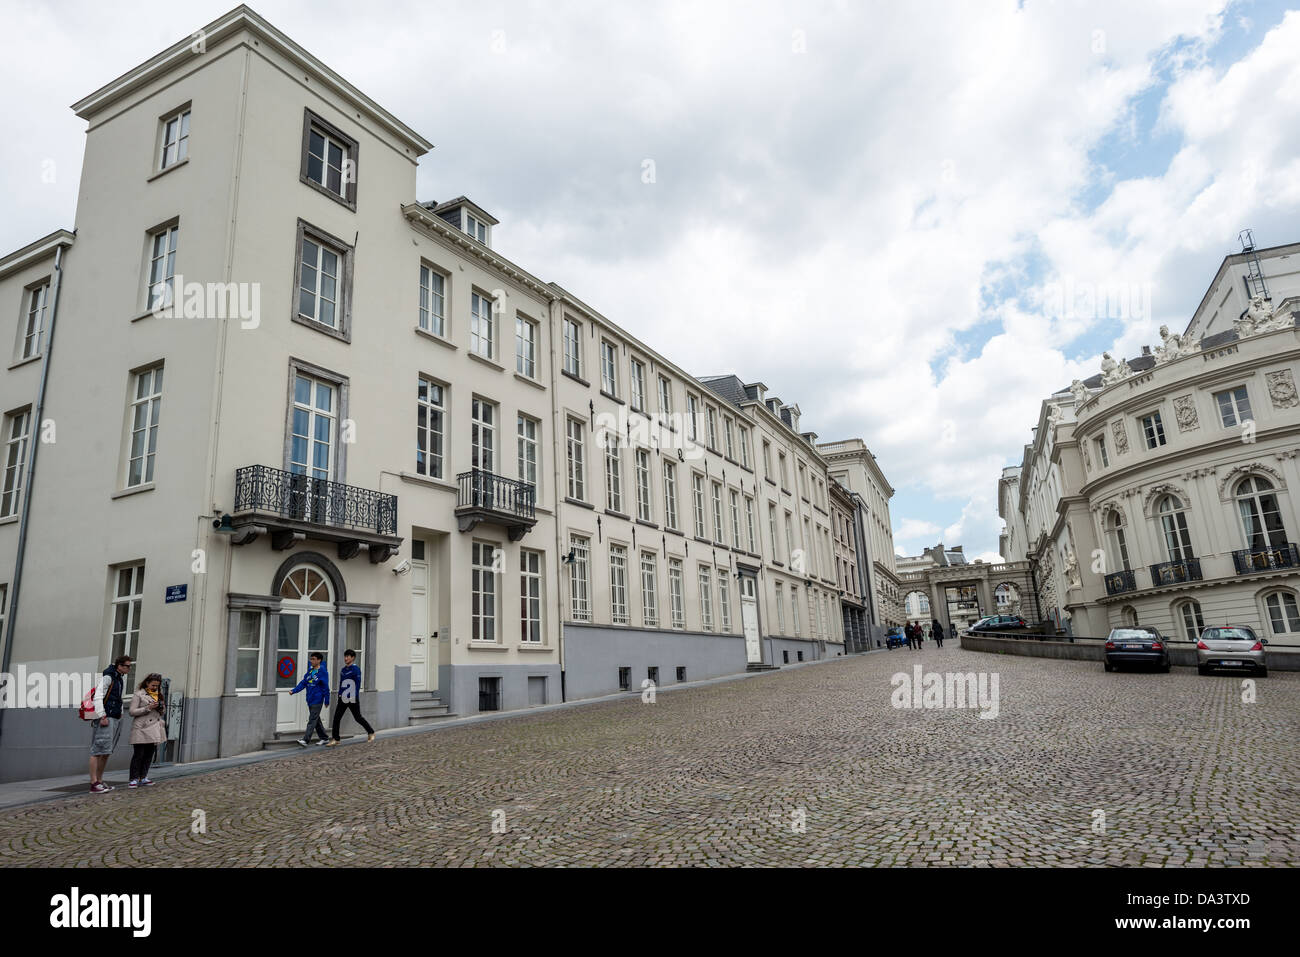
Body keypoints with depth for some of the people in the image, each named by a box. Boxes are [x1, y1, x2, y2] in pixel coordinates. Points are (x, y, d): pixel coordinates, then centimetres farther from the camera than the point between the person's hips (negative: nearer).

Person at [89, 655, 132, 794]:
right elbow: (98, 697, -17)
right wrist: (102, 716, -21)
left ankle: (99, 781, 17)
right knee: (98, 751, -9)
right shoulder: (107, 677, -10)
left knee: (106, 751, 11)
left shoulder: (118, 678, 18)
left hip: (114, 719, 10)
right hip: (105, 719, -10)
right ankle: (94, 784, -9)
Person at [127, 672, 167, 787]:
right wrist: (148, 708, -15)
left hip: (154, 729, 6)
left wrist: (161, 707, 4)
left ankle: (143, 778, 12)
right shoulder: (139, 694, -2)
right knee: (138, 754, -6)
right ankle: (134, 779, 1)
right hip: (141, 729, -6)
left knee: (149, 754, 6)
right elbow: (132, 711, -8)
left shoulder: (158, 695, 18)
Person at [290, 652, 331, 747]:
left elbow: (325, 687, -9)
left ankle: (306, 740, -13)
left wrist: (327, 700, -8)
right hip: (310, 700, 8)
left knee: (312, 720, -10)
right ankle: (324, 738, 23)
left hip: (317, 701, -8)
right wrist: (294, 691, -5)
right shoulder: (310, 670, 10)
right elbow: (303, 683, 9)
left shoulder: (322, 672, -10)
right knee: (316, 719, 13)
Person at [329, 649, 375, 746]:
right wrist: (339, 695, 17)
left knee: (358, 718, 3)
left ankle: (371, 732, 20)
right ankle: (335, 739, 4)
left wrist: (355, 697, -20)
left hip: (352, 699, -7)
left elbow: (358, 683, -15)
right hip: (343, 699, 7)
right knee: (336, 717, -2)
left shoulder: (355, 669, -10)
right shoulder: (343, 670, 13)